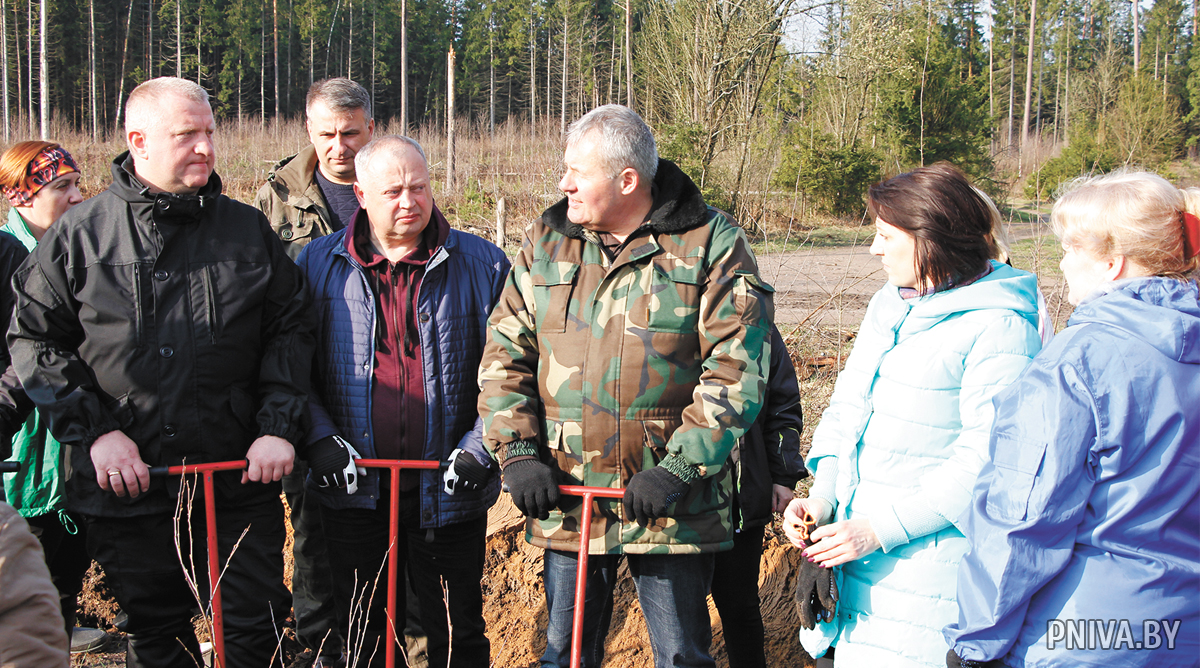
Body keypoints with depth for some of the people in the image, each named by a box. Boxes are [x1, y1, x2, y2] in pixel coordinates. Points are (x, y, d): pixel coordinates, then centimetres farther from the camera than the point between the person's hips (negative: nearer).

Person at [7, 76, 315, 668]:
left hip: (239, 484, 1)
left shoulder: (248, 230, 5)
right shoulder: (78, 235, -1)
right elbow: (33, 340, 1)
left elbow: (288, 331, 8)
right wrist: (94, 431, -8)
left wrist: (279, 427, -4)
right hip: (127, 486, -1)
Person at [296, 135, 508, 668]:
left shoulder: (483, 265, -1)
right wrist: (320, 437, -7)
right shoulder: (319, 263, 3)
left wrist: (481, 446, -9)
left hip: (448, 490, -1)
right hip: (354, 489, 1)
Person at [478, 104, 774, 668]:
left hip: (673, 508, -3)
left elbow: (736, 370, -11)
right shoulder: (544, 244, 6)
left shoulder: (710, 243, -6)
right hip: (565, 499, 3)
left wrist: (677, 470, -18)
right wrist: (517, 451, -6)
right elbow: (504, 356, 7)